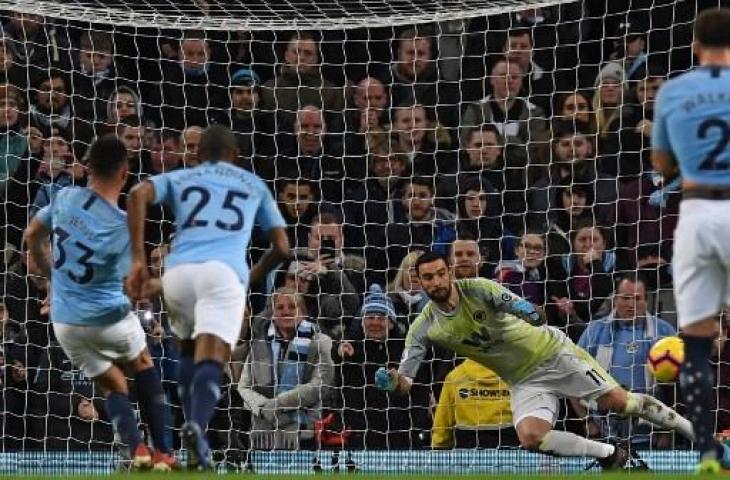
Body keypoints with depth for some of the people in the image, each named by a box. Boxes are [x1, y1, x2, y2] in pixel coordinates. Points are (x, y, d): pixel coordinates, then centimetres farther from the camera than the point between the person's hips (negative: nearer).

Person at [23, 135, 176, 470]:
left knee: (112, 385, 18)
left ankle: (136, 449, -6)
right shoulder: (122, 226, -19)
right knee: (142, 364, 24)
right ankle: (163, 452, 18)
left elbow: (32, 237, 12)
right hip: (108, 317, -3)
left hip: (65, 321, 4)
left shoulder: (64, 198, -5)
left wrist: (50, 273, 27)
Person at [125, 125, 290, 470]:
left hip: (178, 271, 2)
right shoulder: (254, 185, 29)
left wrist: (138, 260, 1)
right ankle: (196, 426, -46)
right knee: (211, 360, -15)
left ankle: (195, 442, 13)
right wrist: (253, 277, 44)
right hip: (224, 272, -2)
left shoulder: (179, 178, 27)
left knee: (188, 352, 26)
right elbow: (281, 247, 26)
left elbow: (139, 194, 4)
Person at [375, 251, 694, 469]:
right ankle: (610, 454, -5)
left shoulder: (477, 290, -18)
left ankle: (690, 428, 16)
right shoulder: (425, 328, -10)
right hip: (525, 381, 3)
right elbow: (405, 382, -13)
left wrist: (526, 311, -50)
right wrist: (393, 381, -37)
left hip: (553, 353, -3)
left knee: (620, 402, -5)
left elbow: (522, 308, -26)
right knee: (530, 436, -24)